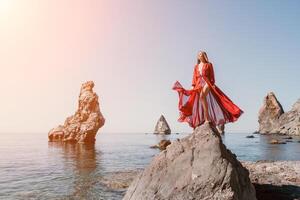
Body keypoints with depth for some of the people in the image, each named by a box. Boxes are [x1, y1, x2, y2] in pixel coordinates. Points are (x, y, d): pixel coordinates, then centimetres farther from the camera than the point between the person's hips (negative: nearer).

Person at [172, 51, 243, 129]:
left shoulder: (208, 64, 13)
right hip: (199, 84, 5)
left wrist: (213, 84, -8)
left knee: (202, 96, -33)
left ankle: (207, 118, -35)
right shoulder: (196, 66, 23)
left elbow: (212, 75, 5)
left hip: (207, 82, -5)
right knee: (198, 103, -2)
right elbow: (194, 77, 16)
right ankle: (199, 121, 2)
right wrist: (193, 86, 4)